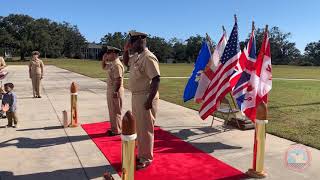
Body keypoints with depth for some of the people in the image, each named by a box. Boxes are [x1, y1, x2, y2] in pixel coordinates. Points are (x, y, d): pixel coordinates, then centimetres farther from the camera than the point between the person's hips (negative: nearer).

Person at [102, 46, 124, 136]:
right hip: (110, 89, 10)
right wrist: (104, 59, 14)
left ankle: (117, 130, 9)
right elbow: (104, 67, 30)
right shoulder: (111, 64, 12)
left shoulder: (117, 65, -19)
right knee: (112, 110, 18)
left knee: (116, 111, -1)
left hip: (115, 90, -10)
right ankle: (113, 128, 30)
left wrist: (116, 91, -26)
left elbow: (118, 80, -24)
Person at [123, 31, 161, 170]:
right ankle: (141, 154, 33)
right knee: (138, 127, 18)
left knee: (145, 129, 1)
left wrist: (150, 100, -25)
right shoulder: (136, 56, 11)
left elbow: (156, 80, -22)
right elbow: (126, 62, 30)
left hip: (145, 98, -10)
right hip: (136, 96, 10)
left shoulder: (148, 58, -18)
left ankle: (146, 159, 15)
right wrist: (126, 49, 12)